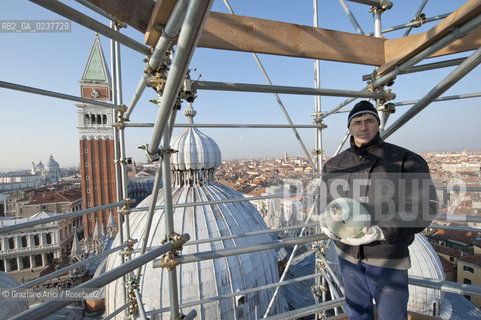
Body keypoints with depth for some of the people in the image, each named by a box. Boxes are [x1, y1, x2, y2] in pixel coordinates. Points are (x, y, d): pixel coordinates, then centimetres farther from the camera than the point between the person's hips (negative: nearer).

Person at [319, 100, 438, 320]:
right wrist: (326, 219, -9)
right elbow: (328, 200, 12)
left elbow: (424, 207, -14)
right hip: (348, 254, 4)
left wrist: (382, 232, -26)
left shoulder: (406, 161, -10)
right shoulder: (334, 165, 2)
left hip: (387, 258, -3)